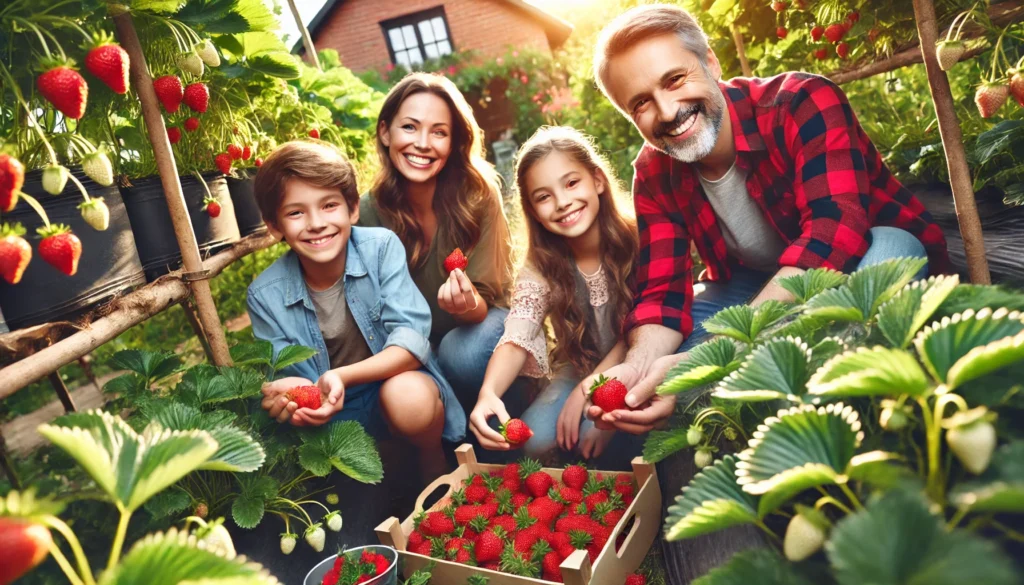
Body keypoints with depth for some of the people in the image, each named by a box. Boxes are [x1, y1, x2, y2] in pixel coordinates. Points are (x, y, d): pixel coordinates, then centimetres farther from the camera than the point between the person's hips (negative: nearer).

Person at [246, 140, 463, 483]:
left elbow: (412, 338, -21)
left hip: (400, 380, -3)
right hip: (331, 411, 3)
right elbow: (283, 381, -6)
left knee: (406, 396, -36)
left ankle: (436, 473, -3)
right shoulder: (265, 296, -9)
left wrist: (340, 377, -38)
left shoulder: (381, 247, -15)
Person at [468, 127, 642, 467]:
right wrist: (488, 394, -44)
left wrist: (588, 390, -22)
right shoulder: (540, 269, -10)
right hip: (578, 371, 3)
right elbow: (516, 338, -24)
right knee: (536, 441, -22)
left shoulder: (635, 241, -17)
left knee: (598, 436, -29)